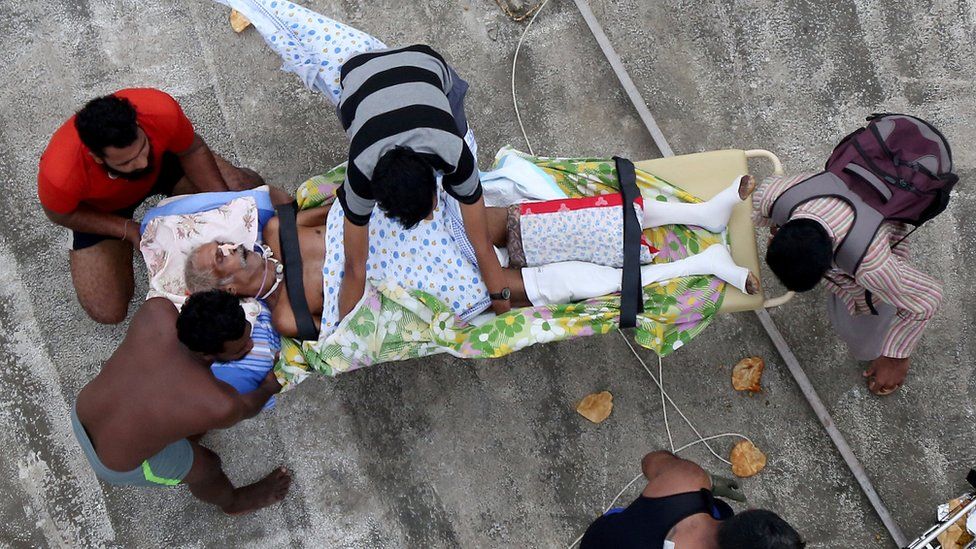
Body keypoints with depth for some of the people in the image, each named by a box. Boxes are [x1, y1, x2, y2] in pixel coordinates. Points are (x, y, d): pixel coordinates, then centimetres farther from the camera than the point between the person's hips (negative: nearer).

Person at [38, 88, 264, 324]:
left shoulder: (162, 111, -39)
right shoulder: (60, 174, -43)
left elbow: (192, 150, -16)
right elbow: (60, 214, -18)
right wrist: (128, 229, -24)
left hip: (161, 163, 2)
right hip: (101, 209, -2)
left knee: (250, 188, -5)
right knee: (108, 312, -9)